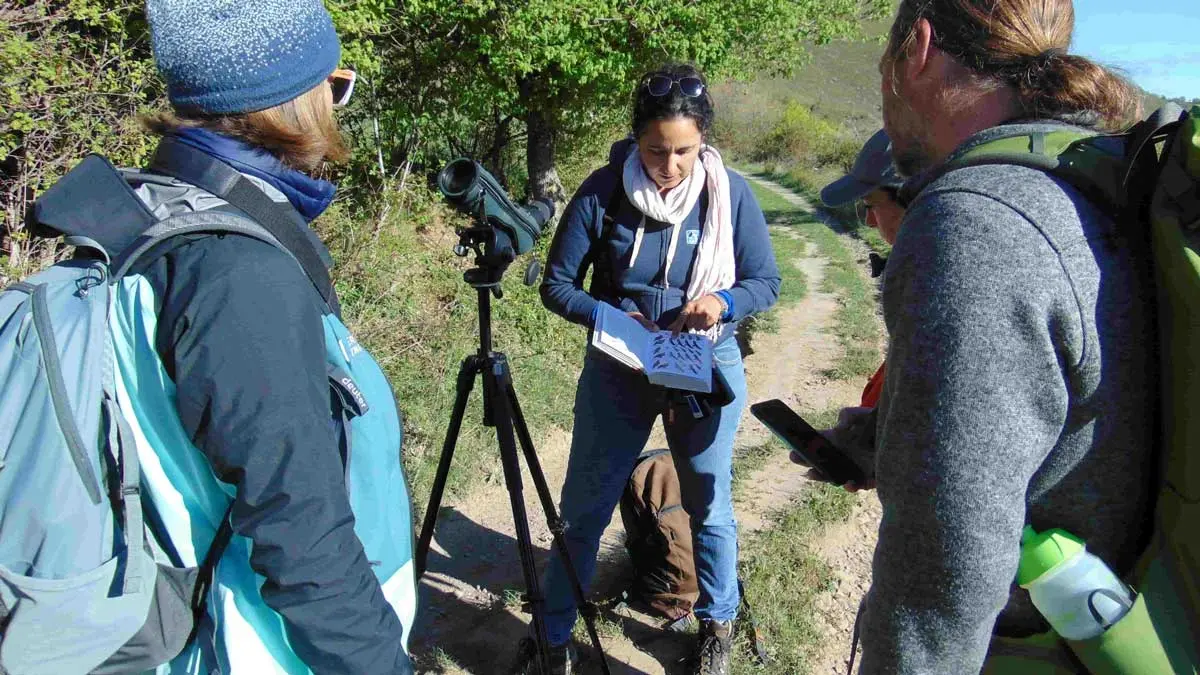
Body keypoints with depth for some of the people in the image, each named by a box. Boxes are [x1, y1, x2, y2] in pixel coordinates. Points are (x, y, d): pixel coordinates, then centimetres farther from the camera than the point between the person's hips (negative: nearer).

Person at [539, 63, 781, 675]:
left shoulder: (731, 193, -10)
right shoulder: (602, 191, -12)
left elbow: (766, 282, -2)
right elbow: (556, 284, -6)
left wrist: (724, 301, -23)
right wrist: (608, 316, -24)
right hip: (617, 371, 0)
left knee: (709, 505, 16)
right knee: (584, 509, 8)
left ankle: (717, 623, 41)